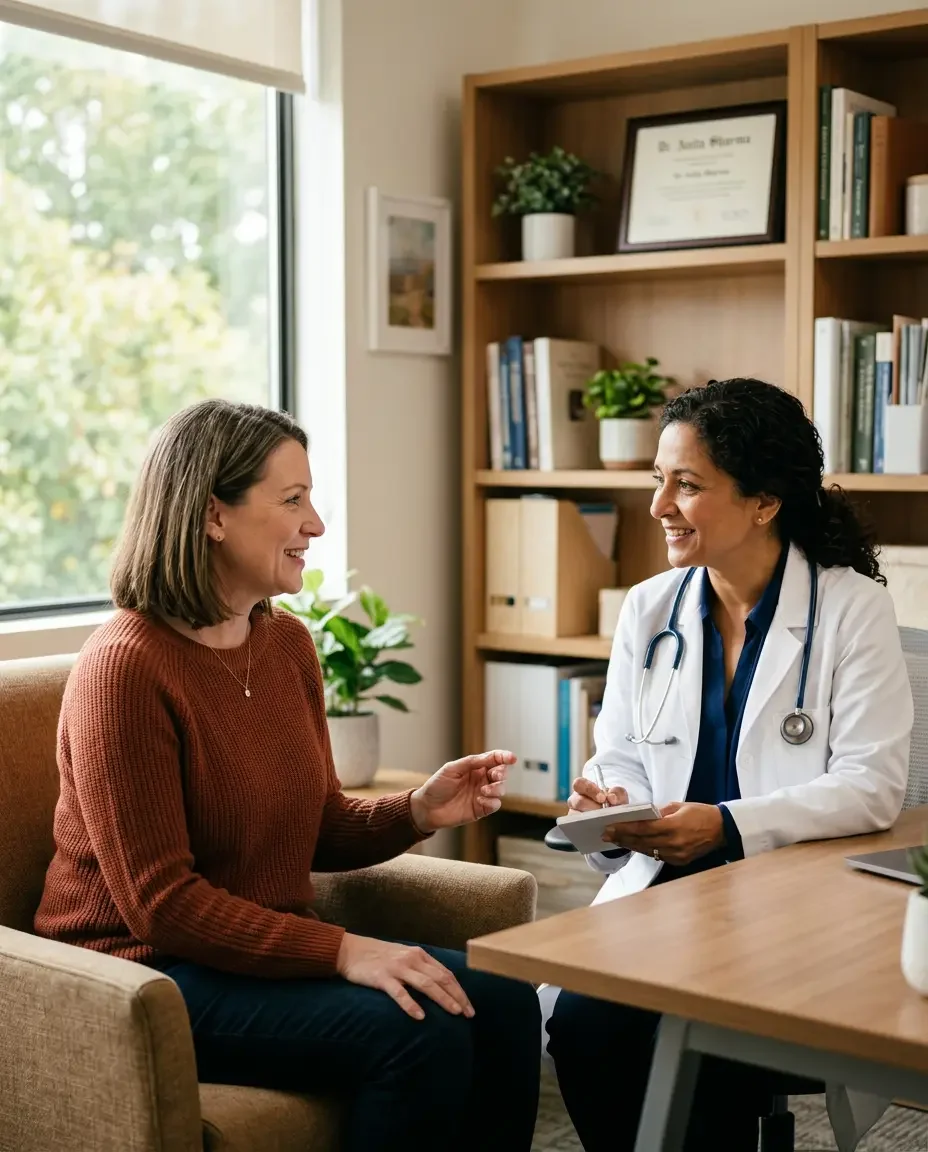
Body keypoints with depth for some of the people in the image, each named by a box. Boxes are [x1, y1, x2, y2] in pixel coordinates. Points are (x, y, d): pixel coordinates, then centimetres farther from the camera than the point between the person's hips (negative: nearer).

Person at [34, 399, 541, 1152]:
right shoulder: (125, 667, -18)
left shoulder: (289, 643, 5)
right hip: (150, 974, -7)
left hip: (275, 946, 8)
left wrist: (418, 812, -8)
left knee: (504, 1005, -11)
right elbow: (159, 901, -20)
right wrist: (343, 951, -25)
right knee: (420, 1033, -25)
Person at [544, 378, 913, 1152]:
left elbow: (873, 785, -11)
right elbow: (621, 758, 12)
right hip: (664, 887, 4)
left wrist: (728, 826, -22)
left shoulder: (852, 607, -5)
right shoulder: (649, 608, 9)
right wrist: (610, 805, -12)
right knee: (580, 1022, -23)